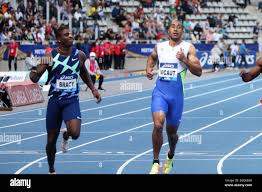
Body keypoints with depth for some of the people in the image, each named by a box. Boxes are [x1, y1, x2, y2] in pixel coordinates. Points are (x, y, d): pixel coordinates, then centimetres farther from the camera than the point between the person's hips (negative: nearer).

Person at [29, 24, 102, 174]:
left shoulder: (79, 55, -1)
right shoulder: (50, 56, -8)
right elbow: (34, 79, -11)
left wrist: (93, 89, 13)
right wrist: (41, 66, -31)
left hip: (72, 100, 0)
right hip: (55, 100, 0)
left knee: (75, 133, -24)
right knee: (52, 139, 7)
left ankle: (66, 136, 15)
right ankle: (51, 169, 31)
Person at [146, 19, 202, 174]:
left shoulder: (188, 48, -1)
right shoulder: (160, 47, 7)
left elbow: (199, 72, -8)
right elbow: (152, 57, 31)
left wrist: (184, 60, -22)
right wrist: (149, 69, 11)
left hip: (176, 94, -1)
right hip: (160, 91, 1)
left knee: (172, 131, 13)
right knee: (158, 125, -21)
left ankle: (170, 157, 45)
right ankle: (156, 163, -9)